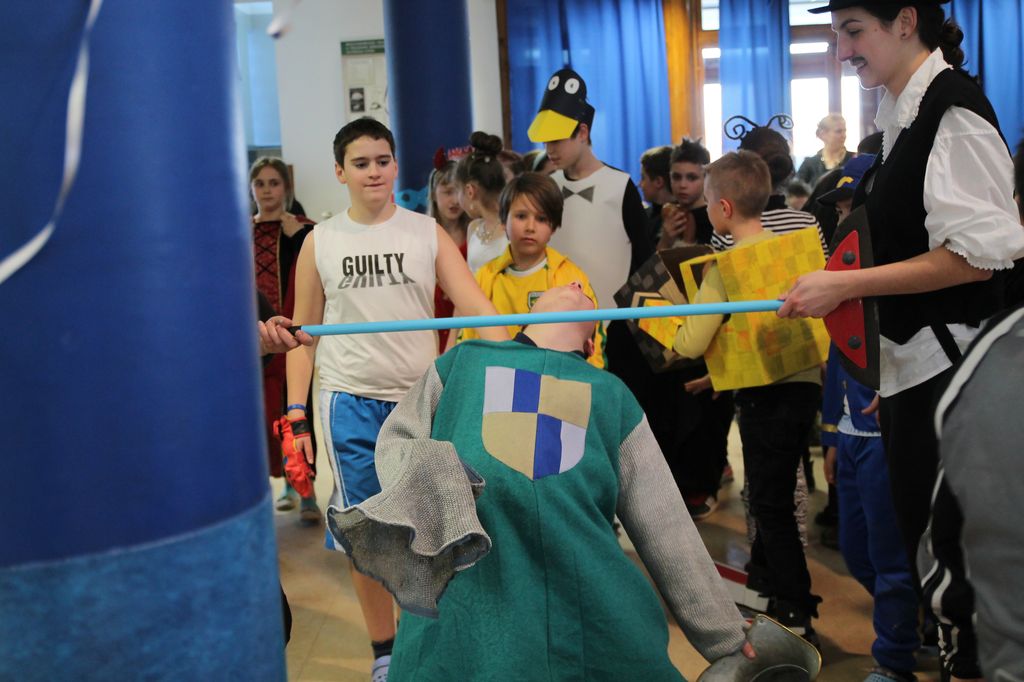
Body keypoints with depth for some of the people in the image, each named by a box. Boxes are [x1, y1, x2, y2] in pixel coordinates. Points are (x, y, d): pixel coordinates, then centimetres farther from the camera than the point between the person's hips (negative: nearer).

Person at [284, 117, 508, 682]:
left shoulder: (427, 233, 0)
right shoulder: (320, 242, 2)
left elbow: (476, 305, -9)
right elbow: (303, 332, 7)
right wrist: (295, 415, 1)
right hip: (351, 403, 1)